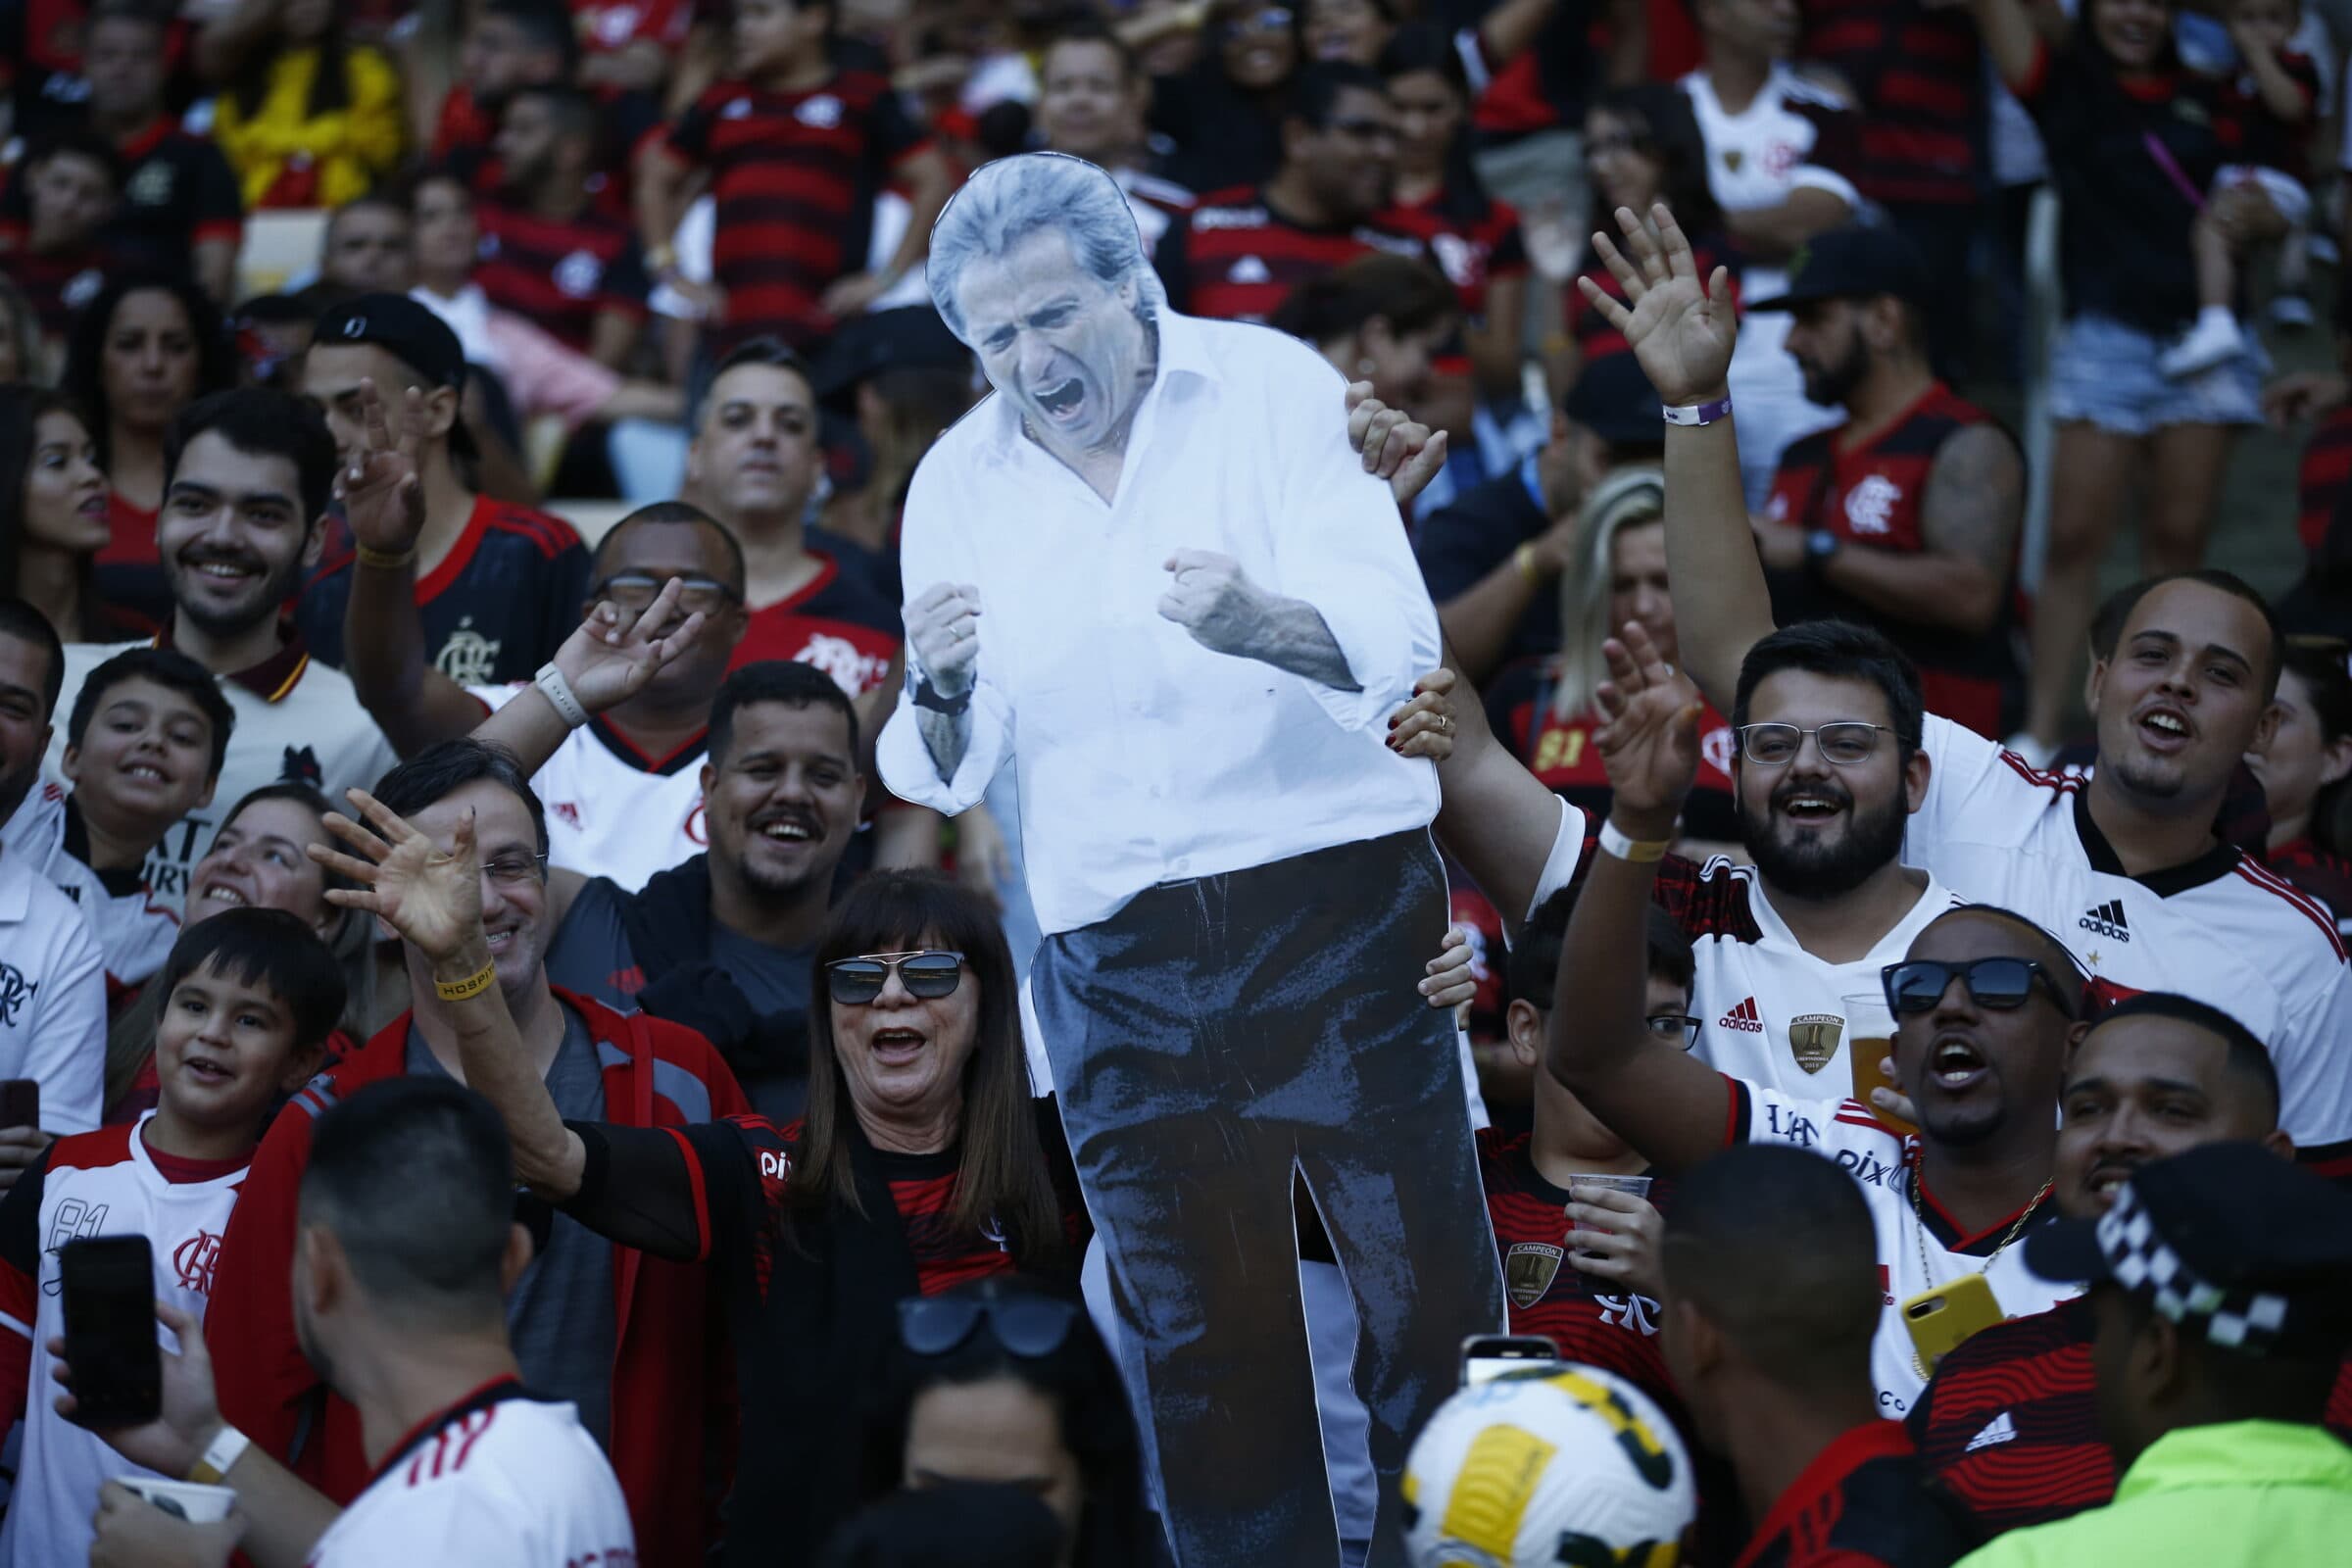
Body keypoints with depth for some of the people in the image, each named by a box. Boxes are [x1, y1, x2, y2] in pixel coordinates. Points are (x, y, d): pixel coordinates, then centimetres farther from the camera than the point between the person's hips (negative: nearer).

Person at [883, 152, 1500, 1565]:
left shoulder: (1274, 390, -1)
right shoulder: (959, 485, 7)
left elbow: (1396, 642, -11)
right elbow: (949, 776, 7)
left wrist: (1261, 625, -32)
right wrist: (940, 695, -16)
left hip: (1337, 905, -3)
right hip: (1113, 956, 3)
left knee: (1430, 1289, -3)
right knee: (1198, 1342, 6)